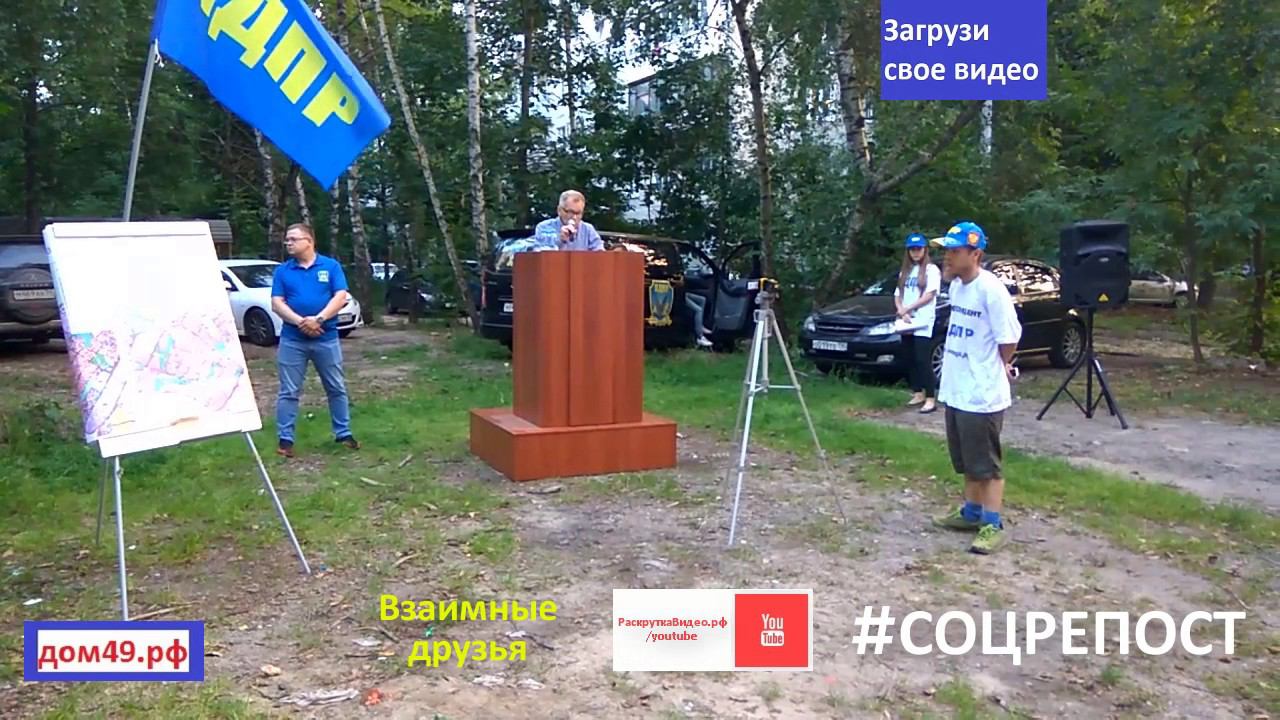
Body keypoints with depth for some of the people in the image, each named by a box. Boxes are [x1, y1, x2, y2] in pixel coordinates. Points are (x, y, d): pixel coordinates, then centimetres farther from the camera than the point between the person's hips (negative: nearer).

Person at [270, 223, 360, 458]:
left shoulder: (331, 266, 2)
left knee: (336, 388, 9)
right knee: (289, 392, 3)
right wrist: (299, 321, -17)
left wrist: (318, 319, -18)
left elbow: (340, 297, -7)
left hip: (326, 338, 0)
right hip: (292, 340, 1)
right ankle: (286, 439, 10)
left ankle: (343, 433, 21)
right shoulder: (282, 270, 6)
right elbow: (277, 303, -1)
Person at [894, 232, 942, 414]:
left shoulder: (931, 269, -1)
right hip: (906, 322, 6)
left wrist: (907, 309, -14)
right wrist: (901, 312, -7)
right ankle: (918, 393, 17)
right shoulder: (905, 272, 17)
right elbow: (897, 295, 12)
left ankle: (930, 399, -9)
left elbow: (929, 295, -11)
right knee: (911, 360, 8)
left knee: (923, 360, -11)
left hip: (922, 322, -6)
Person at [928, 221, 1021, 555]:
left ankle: (993, 525, 10)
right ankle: (971, 512, 34)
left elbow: (1009, 336, -15)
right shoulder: (956, 285, 7)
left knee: (986, 464, 0)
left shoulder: (991, 289, -19)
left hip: (982, 393, -9)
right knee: (967, 462, 20)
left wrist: (1000, 366, -2)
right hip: (957, 390, 9)